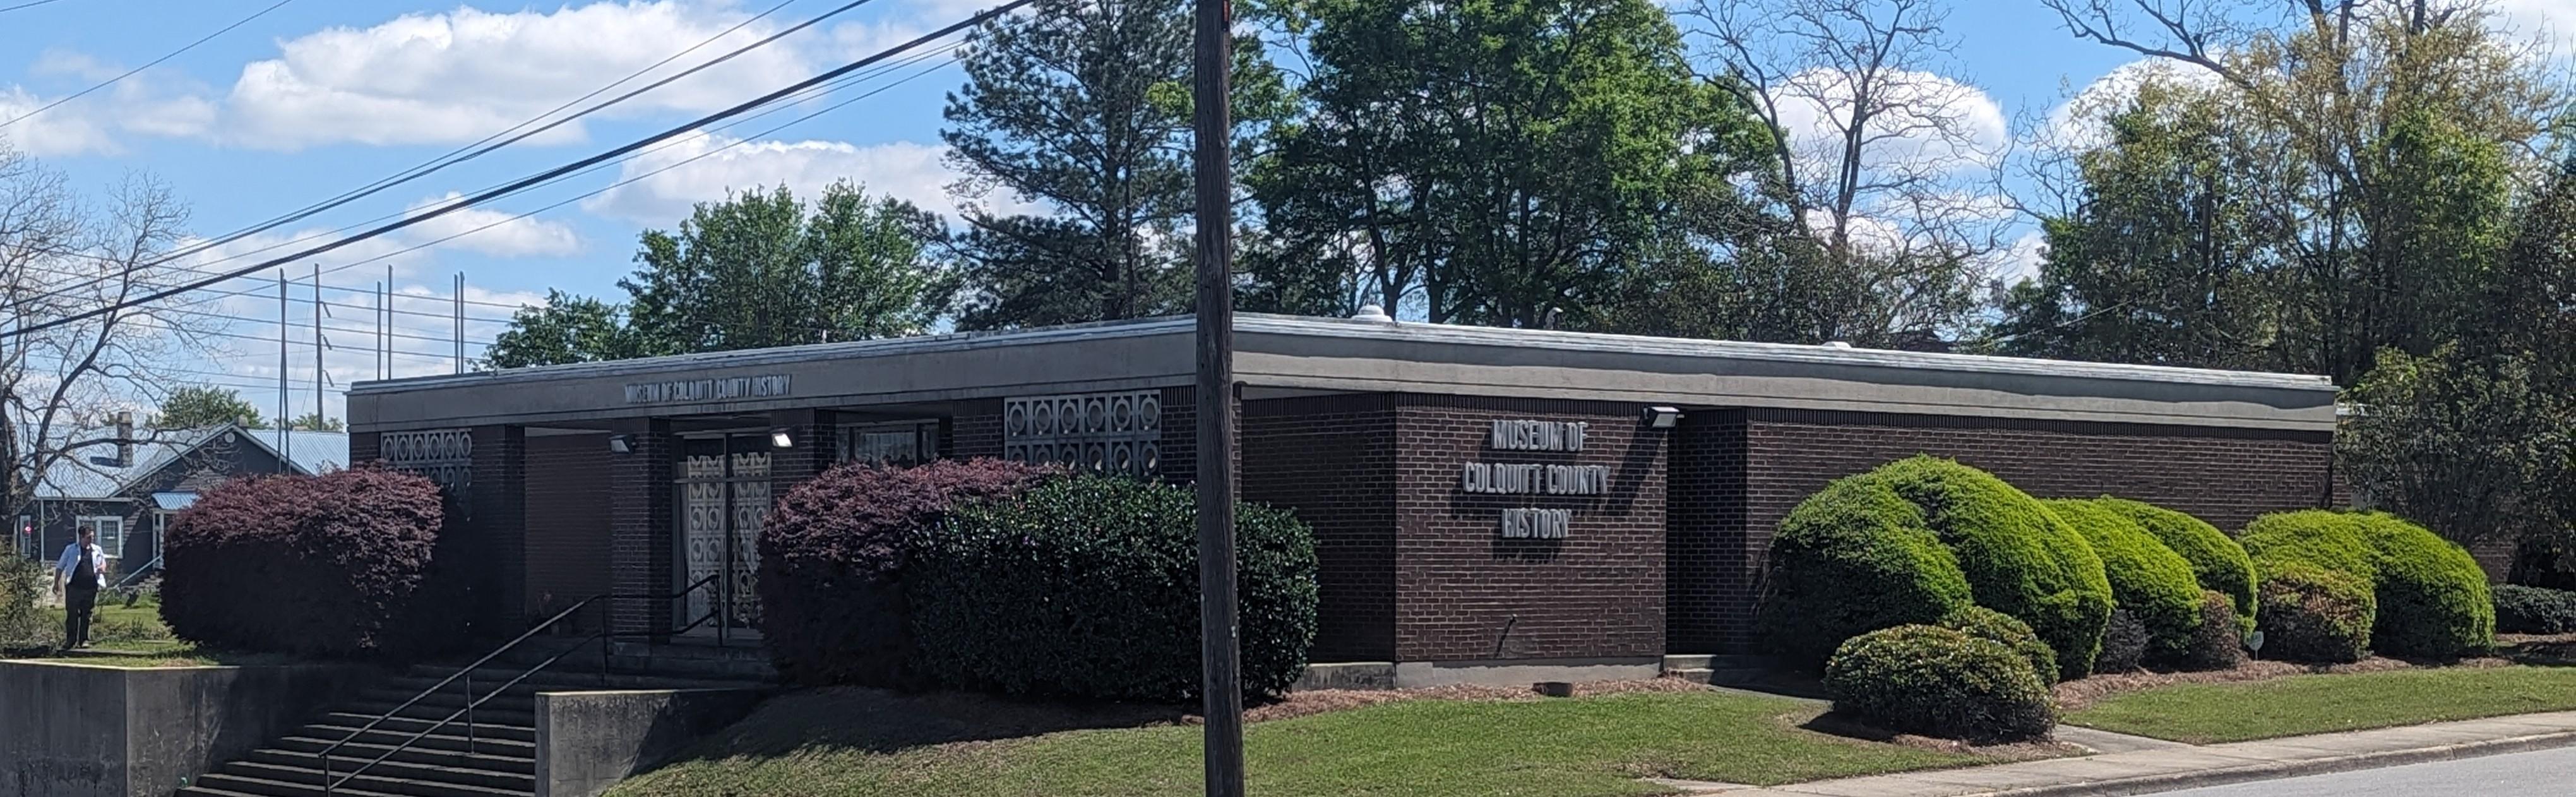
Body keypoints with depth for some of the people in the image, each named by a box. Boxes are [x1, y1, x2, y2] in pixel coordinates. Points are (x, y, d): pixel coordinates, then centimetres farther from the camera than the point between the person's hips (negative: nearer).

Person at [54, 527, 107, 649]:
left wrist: (103, 567, 2)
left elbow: (103, 561, 28)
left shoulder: (97, 550, 11)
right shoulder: (71, 549, 5)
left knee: (86, 616, 5)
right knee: (72, 614, -2)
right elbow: (60, 567, 8)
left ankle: (84, 640, 11)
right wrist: (56, 583, 2)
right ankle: (70, 640, 5)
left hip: (90, 588, 2)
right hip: (74, 587, -2)